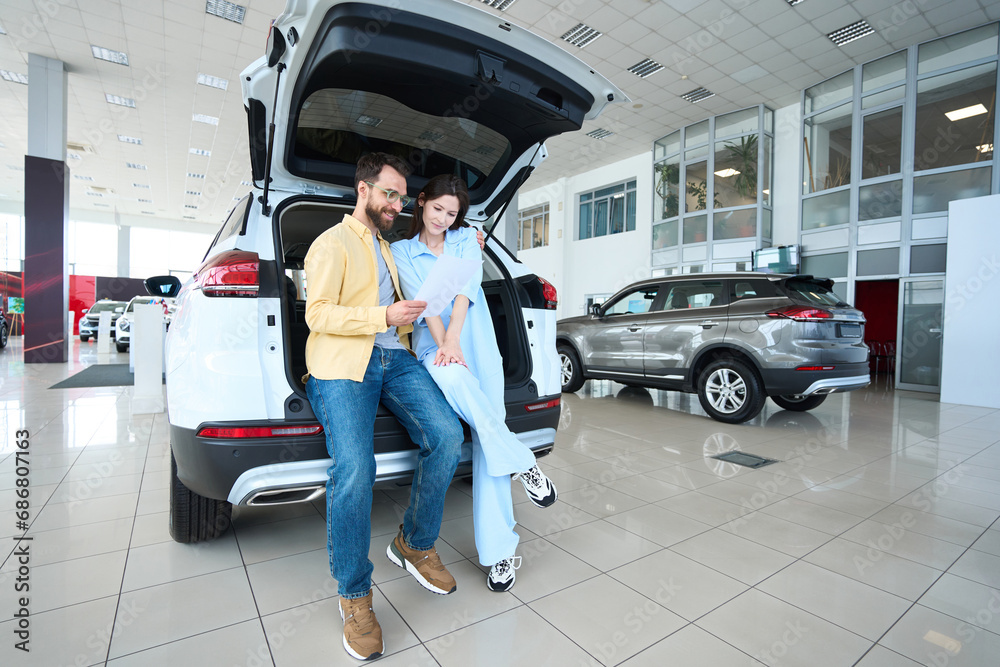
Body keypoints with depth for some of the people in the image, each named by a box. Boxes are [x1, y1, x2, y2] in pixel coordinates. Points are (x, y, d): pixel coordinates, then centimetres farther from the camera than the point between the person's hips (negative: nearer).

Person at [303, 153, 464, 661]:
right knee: (354, 469, -27)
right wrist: (384, 316, -17)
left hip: (394, 358, 6)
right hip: (342, 365, -6)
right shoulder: (332, 243, 6)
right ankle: (354, 596, -4)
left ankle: (415, 545, 6)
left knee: (447, 435, -17)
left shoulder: (389, 247, 29)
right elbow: (317, 314, -5)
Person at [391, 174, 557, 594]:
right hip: (433, 346, -1)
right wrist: (444, 343, -17)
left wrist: (454, 340, -15)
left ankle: (499, 549, -4)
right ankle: (521, 463, -18)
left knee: (488, 435, -12)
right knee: (454, 377, -37)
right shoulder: (402, 251, 15)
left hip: (477, 343, 2)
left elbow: (466, 289, -1)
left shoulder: (466, 238, 17)